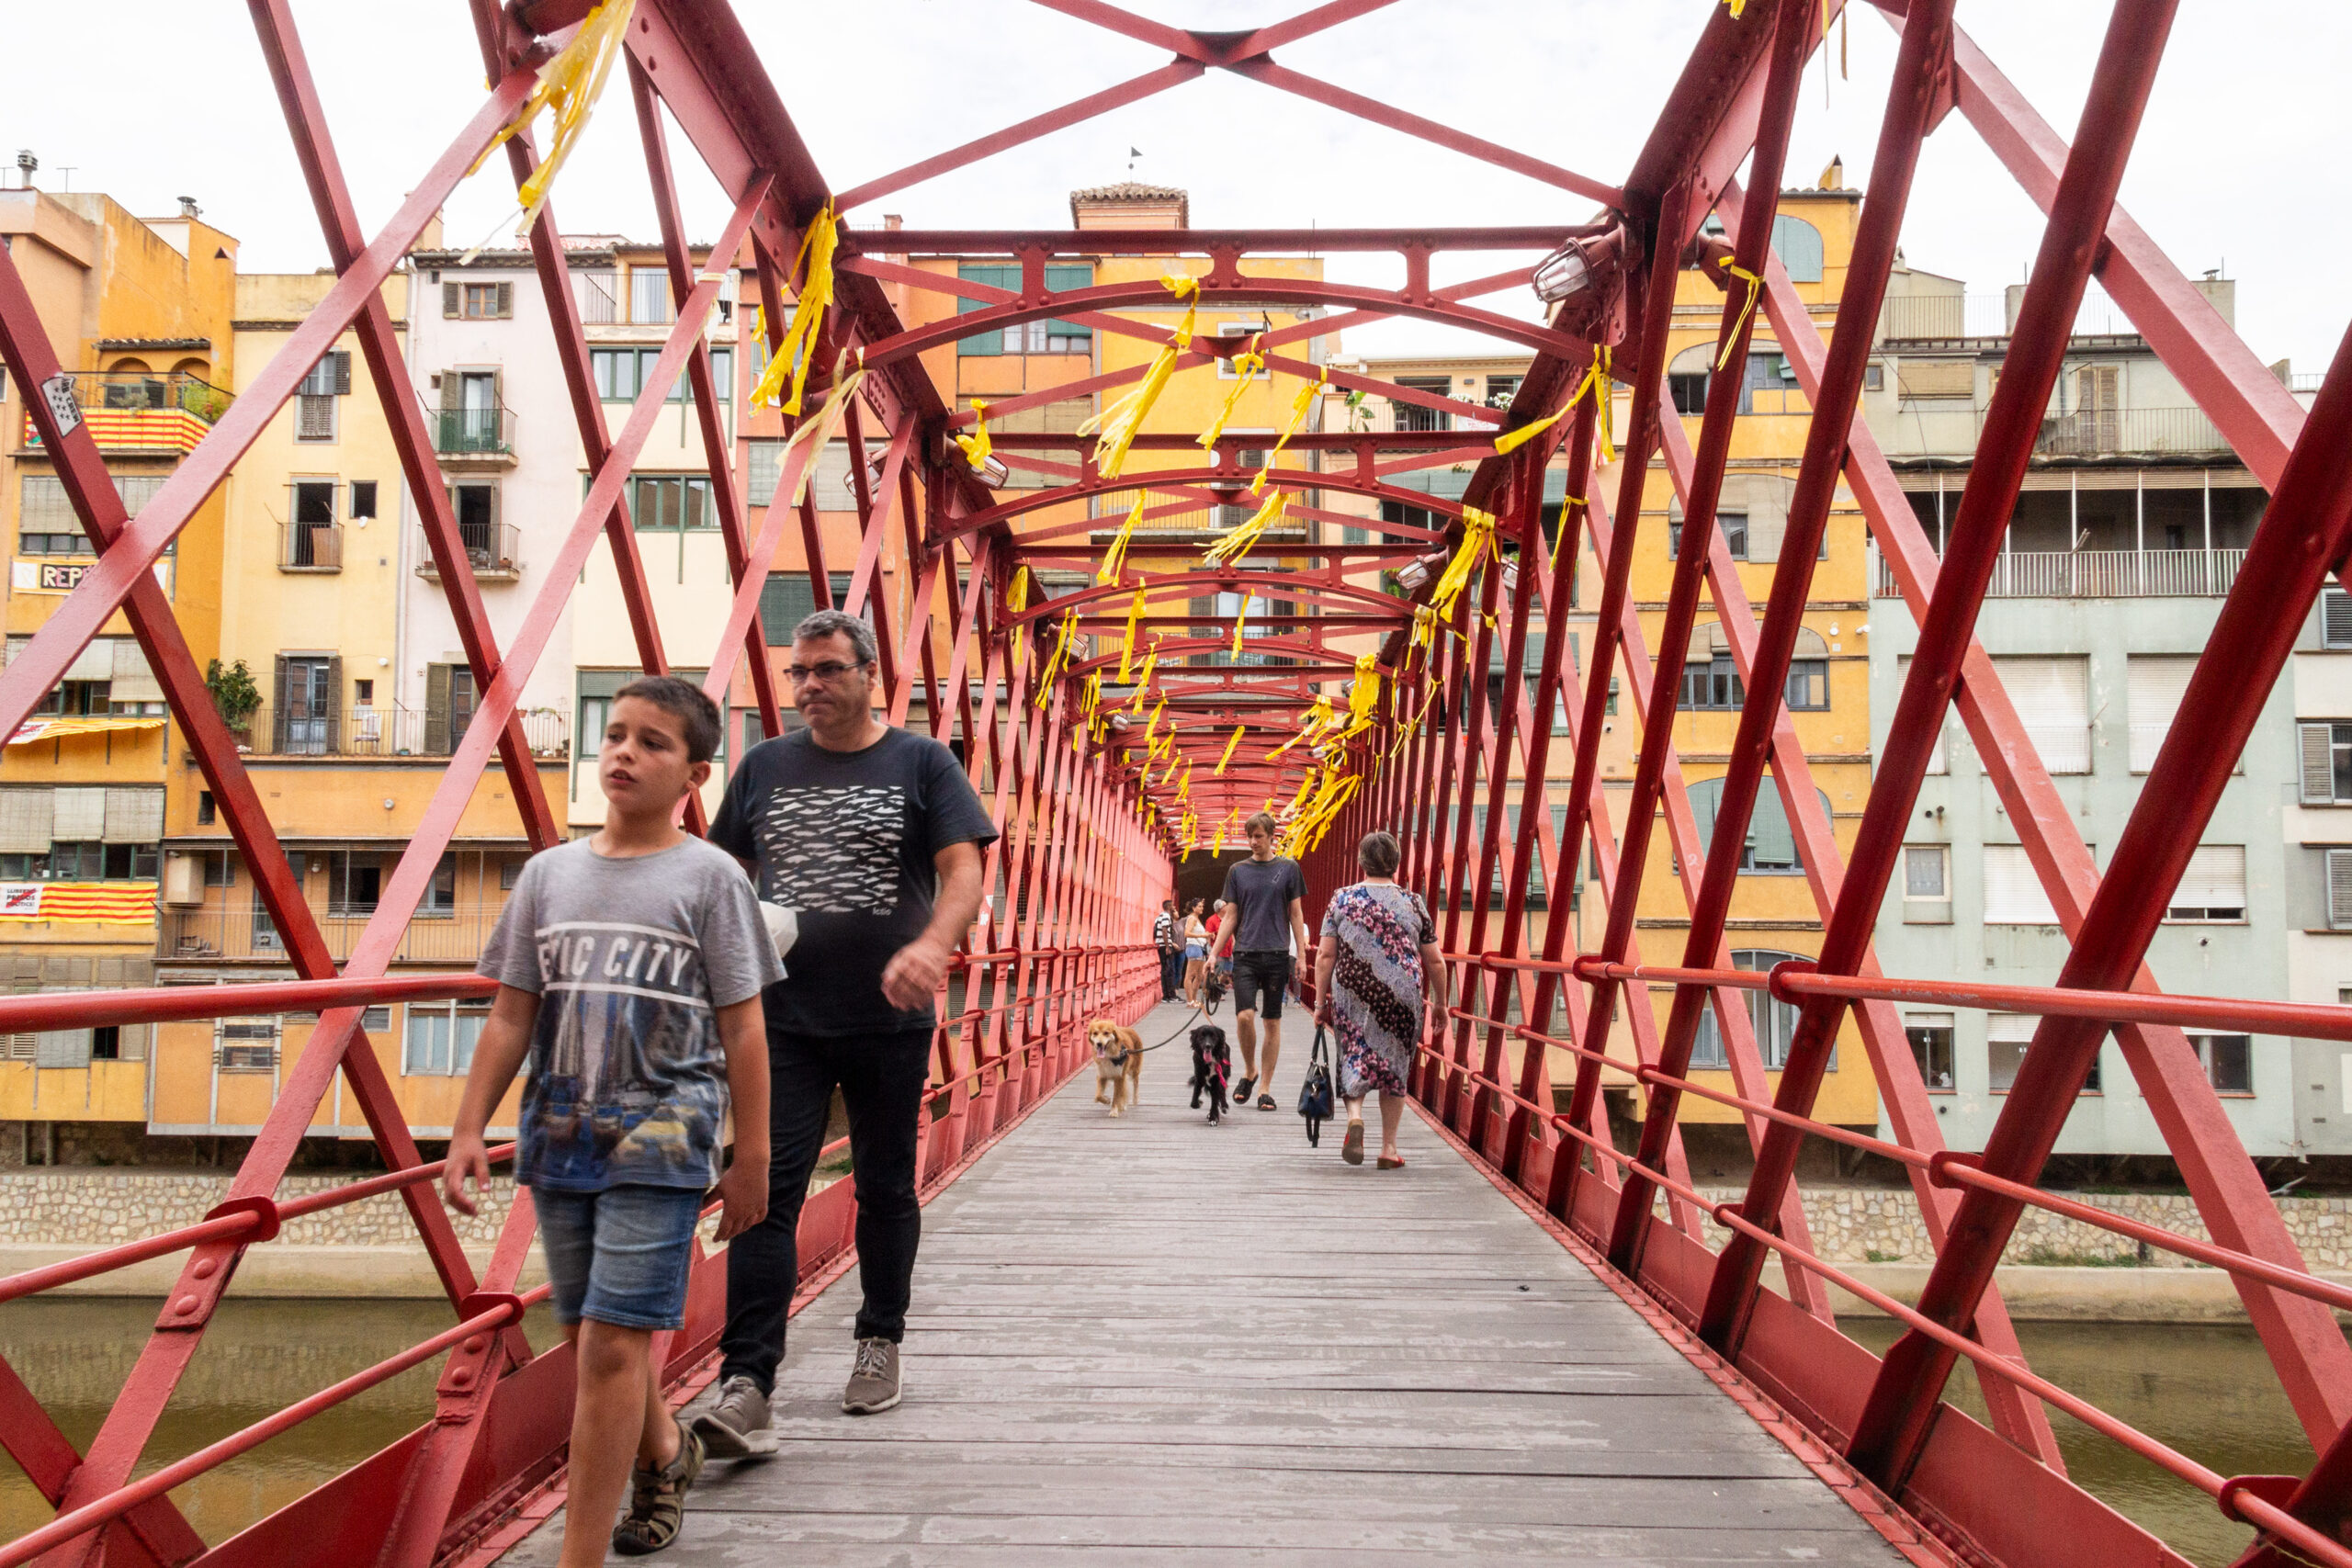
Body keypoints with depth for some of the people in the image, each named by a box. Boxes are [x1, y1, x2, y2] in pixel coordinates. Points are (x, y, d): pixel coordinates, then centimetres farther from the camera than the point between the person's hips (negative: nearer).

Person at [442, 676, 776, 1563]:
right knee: (587, 1334, 17)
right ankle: (664, 1456, 43)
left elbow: (741, 1031, -3)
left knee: (610, 1343, -8)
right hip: (560, 1133, 5)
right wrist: (468, 1132, 6)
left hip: (661, 1139, -5)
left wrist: (751, 1159, -3)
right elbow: (512, 1017, 11)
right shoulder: (549, 874, 9)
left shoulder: (709, 877, -3)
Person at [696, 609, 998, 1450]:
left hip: (889, 1020, -1)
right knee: (767, 1191, -7)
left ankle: (880, 1342, 30)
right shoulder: (765, 765, 9)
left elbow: (964, 873, -9)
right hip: (783, 1018, 1)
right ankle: (746, 1378, -5)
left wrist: (931, 946, -28)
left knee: (885, 1188, 13)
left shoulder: (921, 763, 1)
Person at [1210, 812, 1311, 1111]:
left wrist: (1301, 955, 0)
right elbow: (1230, 918, 10)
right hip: (1245, 954, 0)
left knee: (1272, 1022, 4)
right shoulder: (1238, 871, 8)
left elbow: (1295, 915, 7)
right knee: (1245, 1016, -13)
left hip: (1277, 955, 0)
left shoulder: (1289, 868, 5)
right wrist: (1214, 955, 2)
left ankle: (1264, 1087, 12)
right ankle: (1249, 1071, 12)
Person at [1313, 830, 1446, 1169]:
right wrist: (1440, 1003, 19)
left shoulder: (1341, 899, 3)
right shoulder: (1413, 902, 4)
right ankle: (1388, 1148, 14)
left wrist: (1320, 1003, 7)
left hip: (1351, 994, 0)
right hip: (1403, 997, 0)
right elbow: (1435, 961, 6)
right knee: (1395, 1063, 13)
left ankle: (1355, 1115, -14)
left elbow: (1325, 956, 0)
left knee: (1354, 1056, 14)